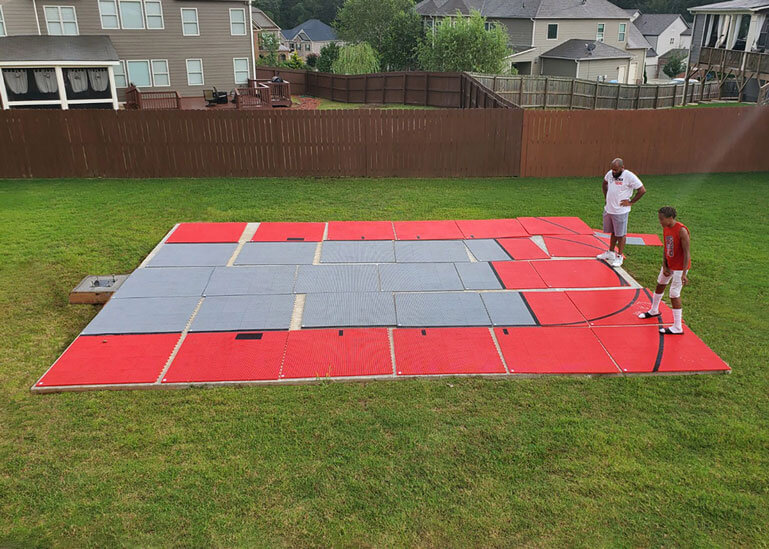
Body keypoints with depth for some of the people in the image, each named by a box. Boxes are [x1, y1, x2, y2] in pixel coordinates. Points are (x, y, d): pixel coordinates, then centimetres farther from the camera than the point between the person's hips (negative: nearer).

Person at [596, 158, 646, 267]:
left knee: (620, 235, 3)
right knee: (613, 232, 19)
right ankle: (610, 253, 31)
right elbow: (605, 183, 25)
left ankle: (619, 257, 11)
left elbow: (642, 190, -14)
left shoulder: (629, 176, -16)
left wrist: (631, 202, -12)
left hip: (620, 211, -6)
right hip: (608, 209, 6)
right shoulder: (610, 173, 3)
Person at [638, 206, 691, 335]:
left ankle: (678, 328, 1)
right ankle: (654, 311, 48)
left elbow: (687, 253, -25)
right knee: (660, 285, 23)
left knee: (674, 295, -7)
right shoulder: (665, 228, -2)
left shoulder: (682, 230, -26)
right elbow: (665, 248, 2)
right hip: (669, 264, 8)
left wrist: (684, 273, -28)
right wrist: (664, 266, -7)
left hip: (680, 266, -8)